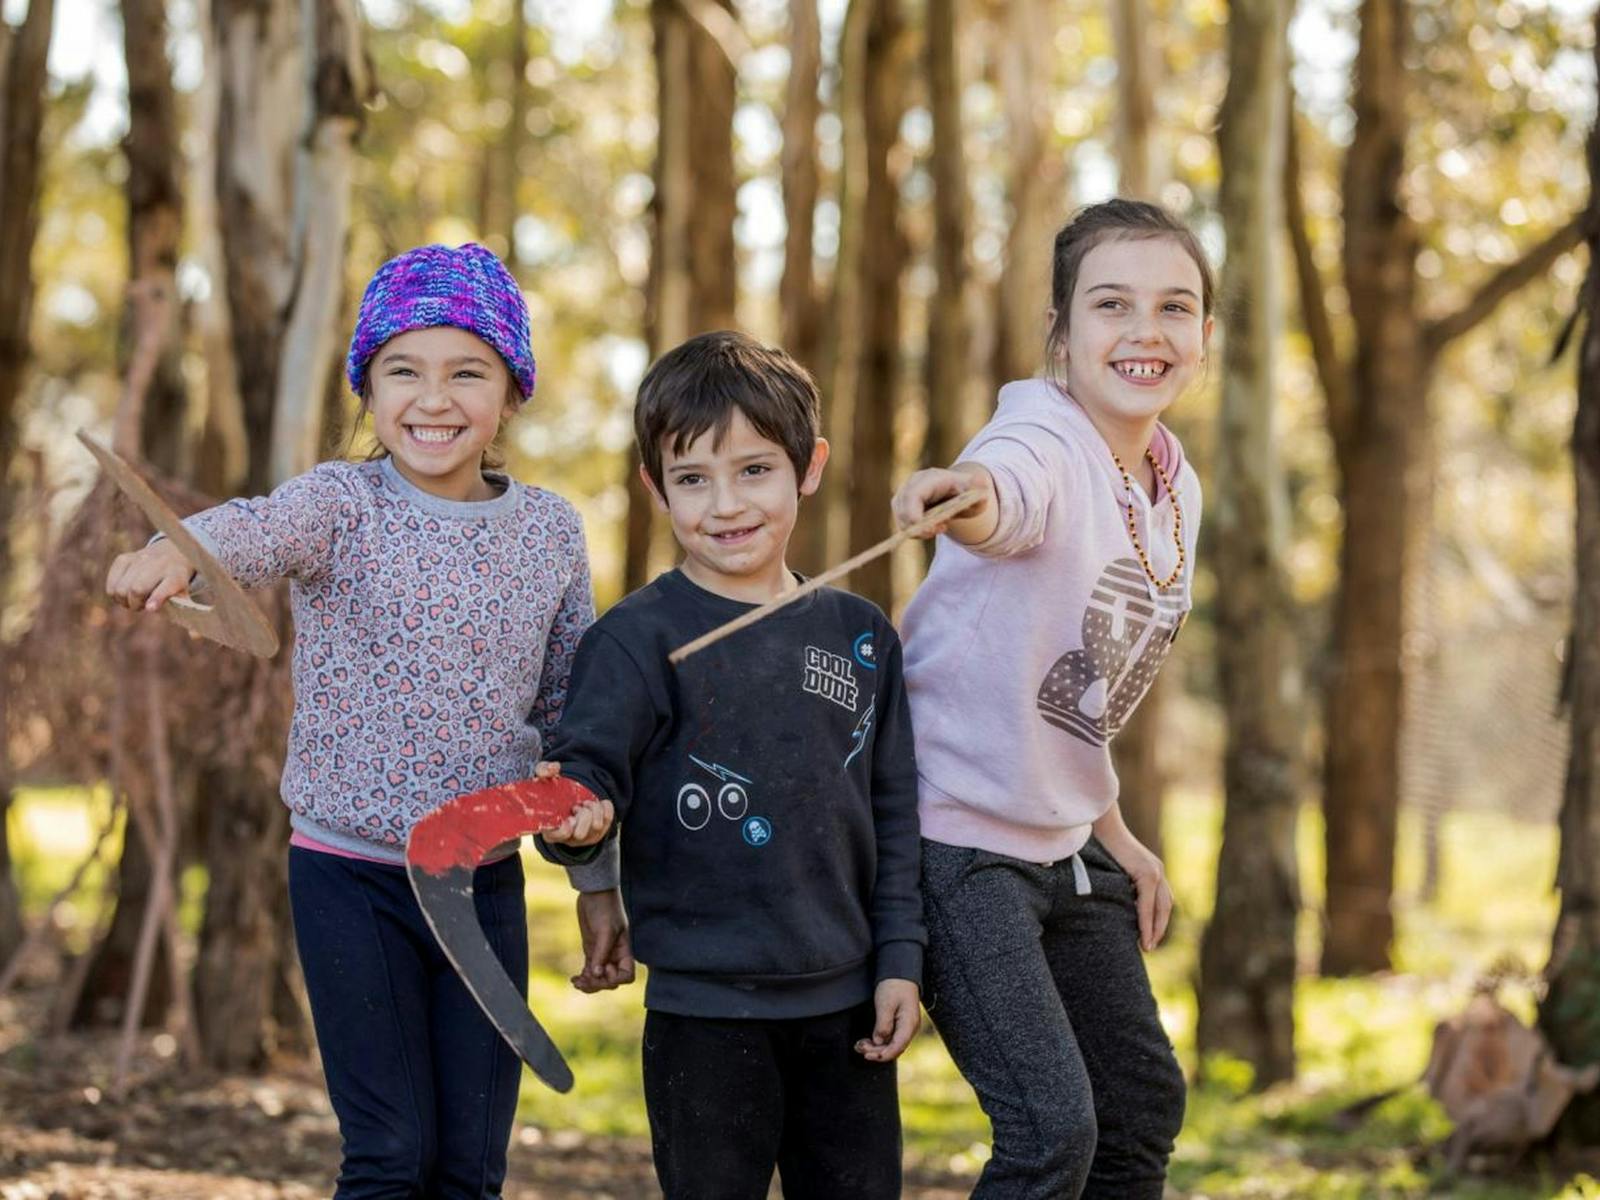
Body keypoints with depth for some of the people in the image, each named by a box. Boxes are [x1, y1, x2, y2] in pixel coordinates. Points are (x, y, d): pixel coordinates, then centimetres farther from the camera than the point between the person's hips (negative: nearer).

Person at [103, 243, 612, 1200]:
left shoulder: (550, 530, 3)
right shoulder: (341, 507, -8)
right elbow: (254, 530, -31)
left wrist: (588, 796, -9)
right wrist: (176, 552, -54)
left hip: (487, 878, 3)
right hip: (351, 875, -3)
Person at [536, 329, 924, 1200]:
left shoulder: (860, 635, 7)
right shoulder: (638, 639, -7)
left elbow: (893, 812, 11)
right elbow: (586, 770, -12)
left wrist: (899, 962, 7)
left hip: (845, 1002, 4)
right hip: (704, 1010, -4)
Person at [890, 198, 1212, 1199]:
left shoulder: (1176, 489, 5)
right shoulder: (1045, 446, -20)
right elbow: (1005, 488, -48)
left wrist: (1116, 835, 17)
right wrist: (965, 494, -70)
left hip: (1066, 844, 9)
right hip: (957, 842, -9)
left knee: (1145, 1103, 16)